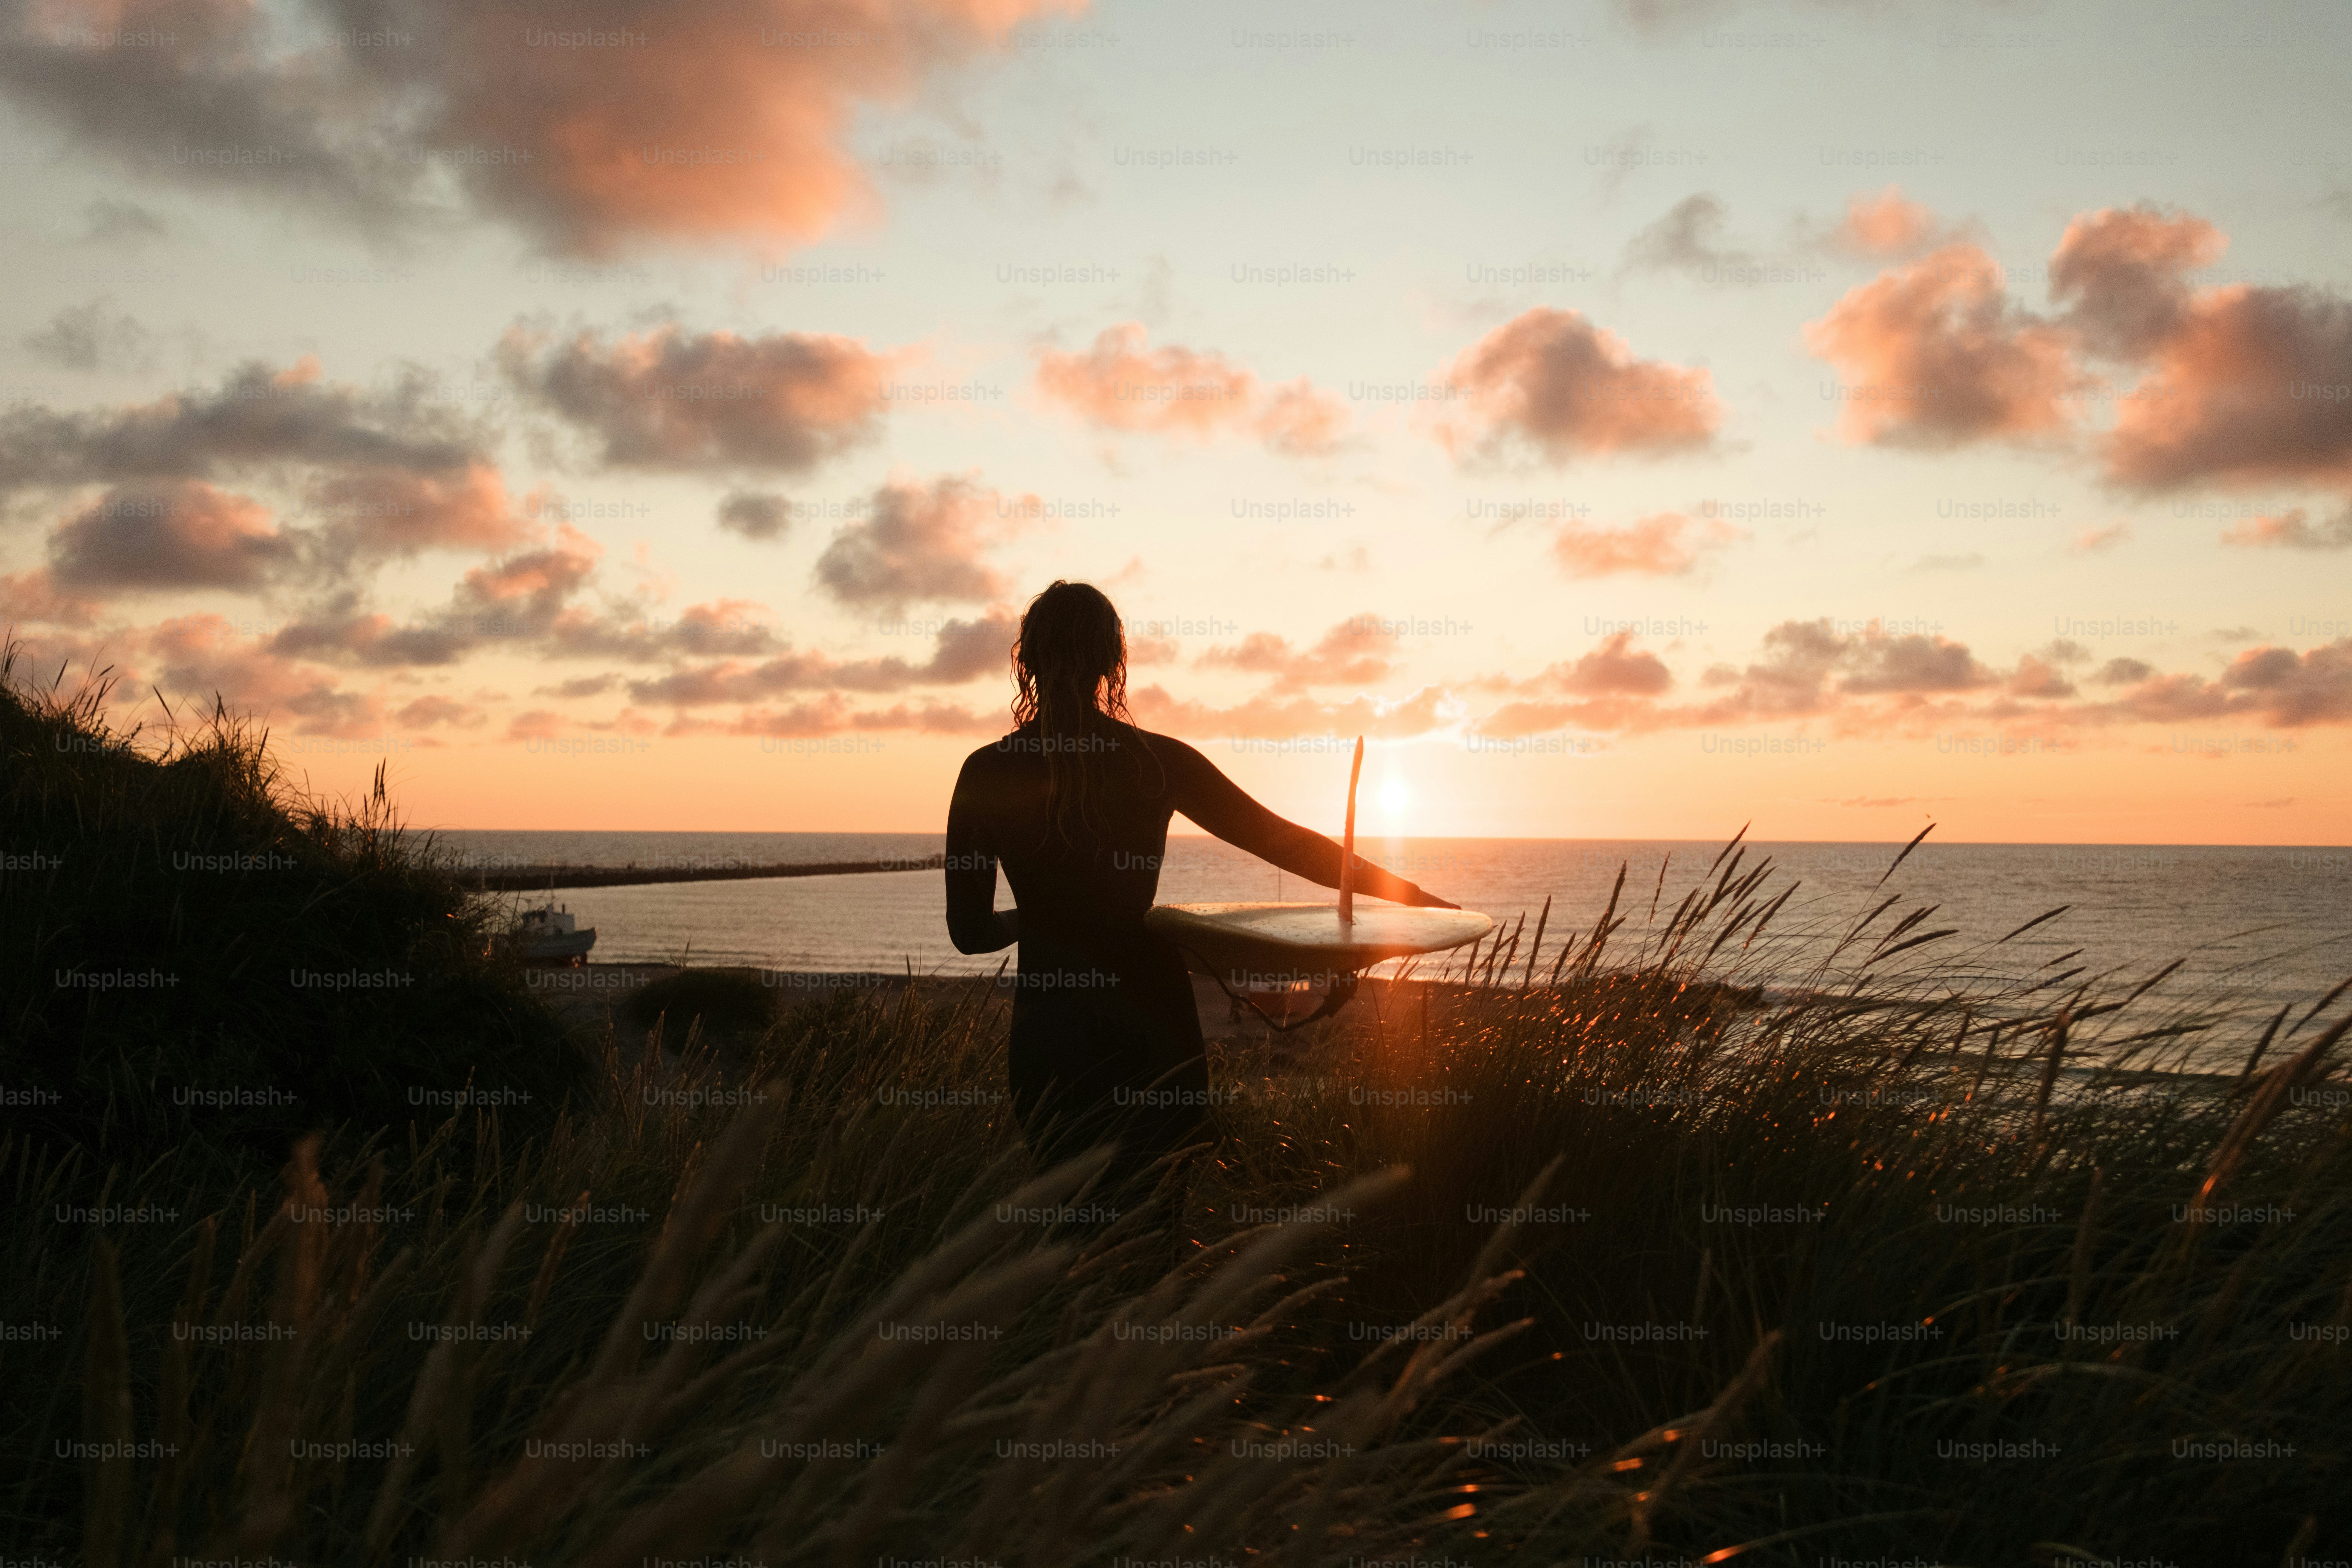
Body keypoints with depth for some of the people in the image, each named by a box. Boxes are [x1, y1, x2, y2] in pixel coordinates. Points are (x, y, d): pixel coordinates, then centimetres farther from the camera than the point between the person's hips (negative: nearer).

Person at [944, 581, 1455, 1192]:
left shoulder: (987, 773, -5)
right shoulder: (1158, 761, -5)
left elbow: (969, 931, 0)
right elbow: (1287, 843, 0)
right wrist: (1410, 894, 9)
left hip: (1051, 1032, 0)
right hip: (1152, 1022, 0)